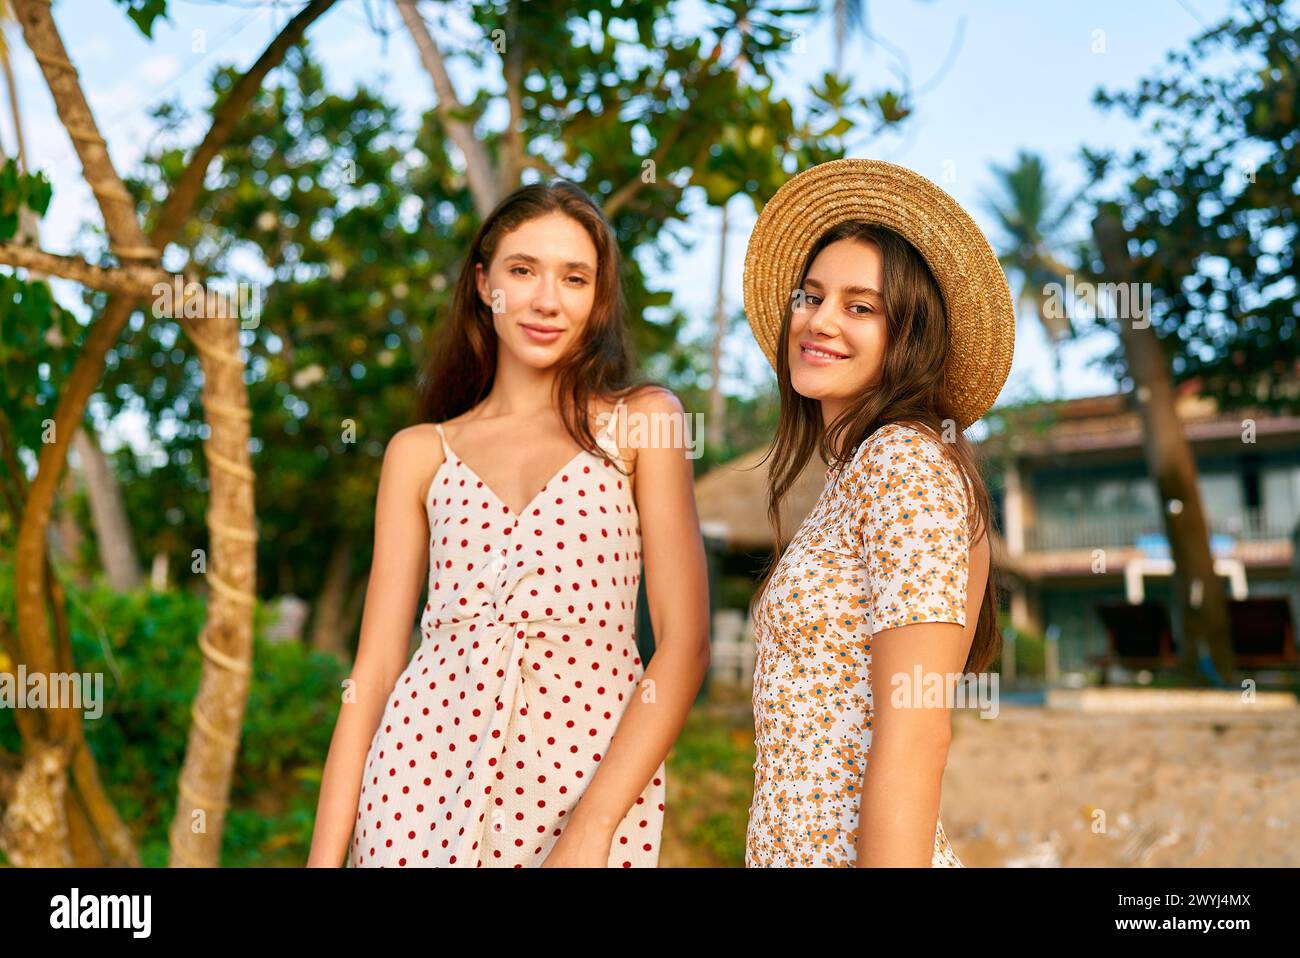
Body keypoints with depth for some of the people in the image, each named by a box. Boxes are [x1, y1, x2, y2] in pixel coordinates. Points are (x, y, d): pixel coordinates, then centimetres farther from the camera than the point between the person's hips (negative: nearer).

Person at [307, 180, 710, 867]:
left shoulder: (640, 421, 1)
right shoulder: (420, 453, 7)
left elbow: (685, 643, -5)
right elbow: (376, 662, 5)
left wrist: (592, 827, -13)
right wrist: (325, 855, -1)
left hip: (595, 778, -1)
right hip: (422, 783, 2)